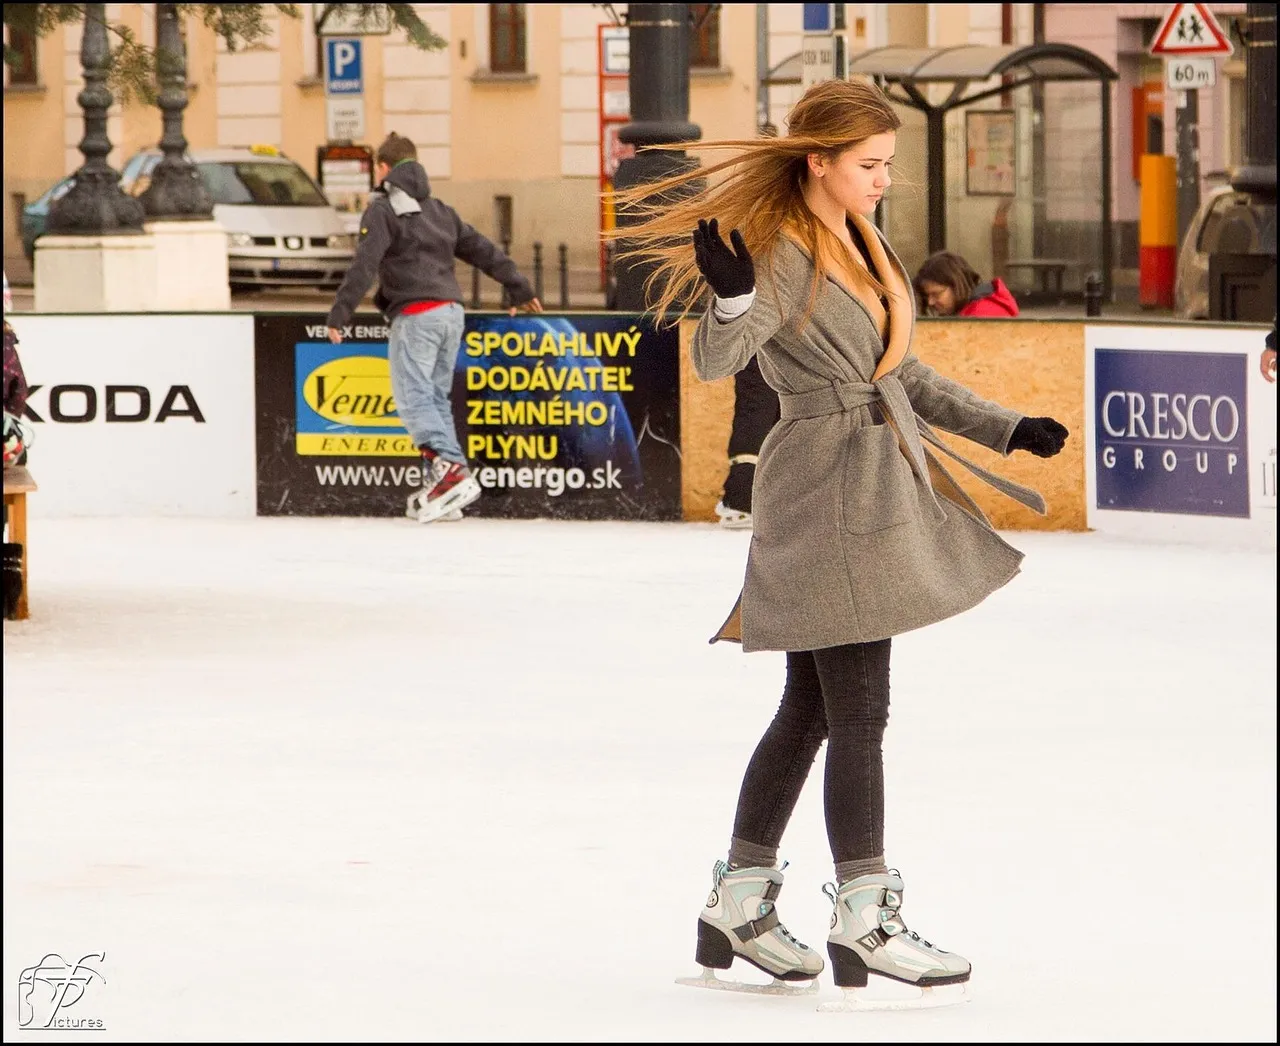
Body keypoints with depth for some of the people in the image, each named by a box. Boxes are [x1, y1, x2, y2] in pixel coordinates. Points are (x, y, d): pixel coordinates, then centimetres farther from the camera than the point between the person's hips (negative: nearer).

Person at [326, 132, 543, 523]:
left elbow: (365, 264, -13)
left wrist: (339, 312, -14)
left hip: (415, 315, -8)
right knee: (436, 396, 10)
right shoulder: (439, 211, 21)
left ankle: (450, 469, -28)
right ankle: (440, 489, 6)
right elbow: (484, 250, 24)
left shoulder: (382, 210, -1)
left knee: (413, 397, -11)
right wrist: (519, 289, 35)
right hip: (450, 311, 8)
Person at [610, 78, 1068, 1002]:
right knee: (858, 709, -7)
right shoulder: (783, 254, -14)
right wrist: (734, 300, -46)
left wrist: (1007, 429, 18)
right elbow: (717, 359, -26)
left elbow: (905, 373, 21)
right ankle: (864, 924, -3)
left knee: (811, 708, 13)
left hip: (879, 491, 9)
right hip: (827, 488, -9)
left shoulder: (865, 247, 13)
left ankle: (739, 906, 20)